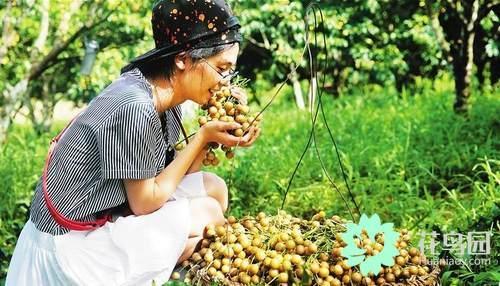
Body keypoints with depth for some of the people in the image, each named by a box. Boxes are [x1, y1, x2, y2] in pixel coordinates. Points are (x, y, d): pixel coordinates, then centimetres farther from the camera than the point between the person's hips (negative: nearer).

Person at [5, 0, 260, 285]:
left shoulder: (164, 96, -2)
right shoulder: (136, 109, -28)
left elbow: (172, 173, 4)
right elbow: (145, 202, -19)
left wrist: (215, 130, -8)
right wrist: (203, 136, -17)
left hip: (105, 213, 9)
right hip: (71, 241, -9)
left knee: (214, 187, 6)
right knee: (207, 213, -8)